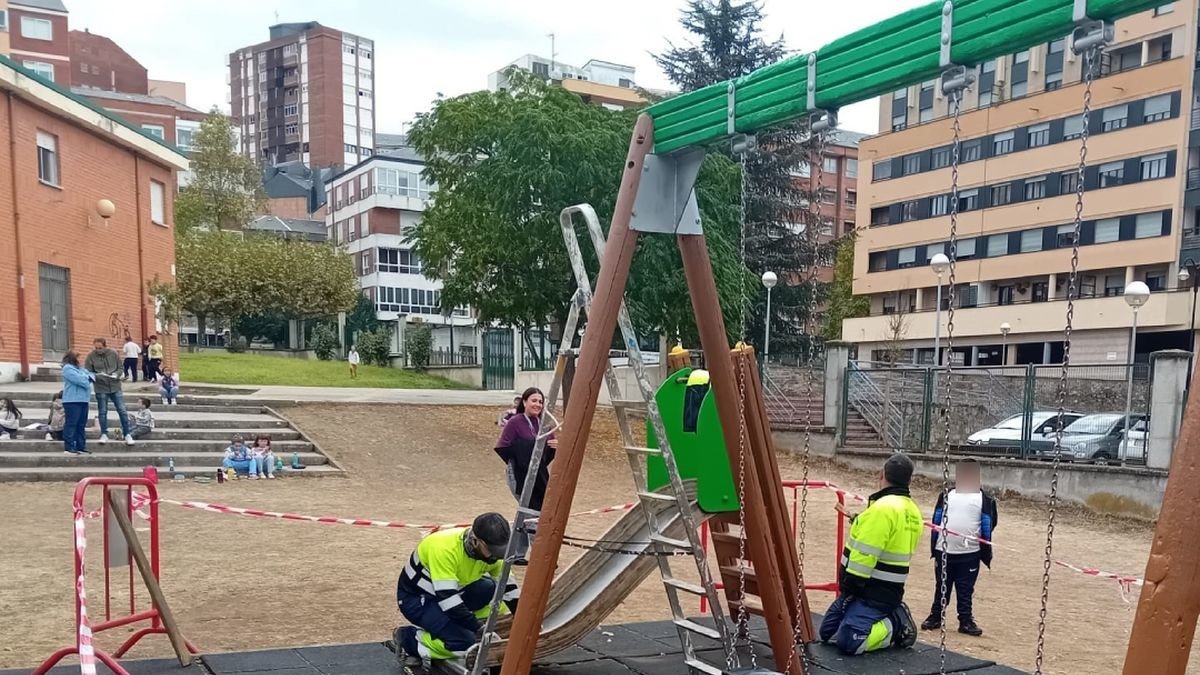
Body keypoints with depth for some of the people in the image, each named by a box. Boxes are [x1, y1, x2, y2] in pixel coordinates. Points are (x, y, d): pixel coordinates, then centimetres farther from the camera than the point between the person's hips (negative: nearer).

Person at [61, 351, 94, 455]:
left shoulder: (79, 368, 19)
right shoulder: (68, 368, -8)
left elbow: (90, 376, 19)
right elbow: (79, 380, -18)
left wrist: (90, 377, -4)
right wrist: (87, 378, 1)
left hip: (82, 400, 9)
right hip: (72, 401, -9)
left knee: (81, 425, 10)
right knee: (71, 424, -7)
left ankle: (80, 447, 14)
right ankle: (69, 447, -4)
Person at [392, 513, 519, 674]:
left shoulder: (490, 550, -13)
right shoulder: (444, 548, -34)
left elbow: (508, 587, -2)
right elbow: (447, 598, -36)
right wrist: (480, 628, -32)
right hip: (416, 598, -7)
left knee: (492, 590, -15)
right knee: (465, 642, -25)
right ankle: (408, 638, -3)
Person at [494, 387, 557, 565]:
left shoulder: (544, 424, 7)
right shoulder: (515, 422, -11)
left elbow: (550, 450, 13)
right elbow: (501, 447, -13)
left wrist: (555, 446, -9)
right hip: (519, 475, -7)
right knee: (533, 514, -8)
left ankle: (517, 555, 25)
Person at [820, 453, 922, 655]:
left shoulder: (883, 508, -21)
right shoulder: (912, 511, 9)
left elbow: (864, 554, -23)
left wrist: (849, 586, -15)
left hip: (872, 592, -9)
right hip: (886, 589, 9)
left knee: (848, 642, -19)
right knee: (827, 633, 12)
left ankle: (895, 627, -3)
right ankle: (891, 617, 14)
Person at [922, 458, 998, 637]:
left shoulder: (984, 499, 0)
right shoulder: (946, 496, 6)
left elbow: (987, 528, 0)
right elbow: (936, 522, 8)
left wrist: (986, 554, -2)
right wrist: (934, 549, 6)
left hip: (970, 555, -2)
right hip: (943, 551, 2)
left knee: (965, 591, 6)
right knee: (941, 588, 11)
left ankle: (966, 621, 16)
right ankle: (935, 617, 21)